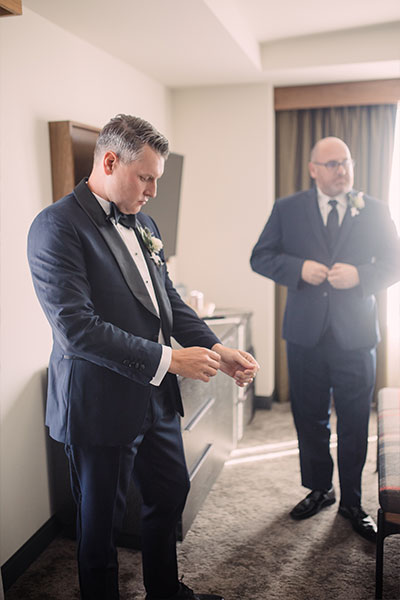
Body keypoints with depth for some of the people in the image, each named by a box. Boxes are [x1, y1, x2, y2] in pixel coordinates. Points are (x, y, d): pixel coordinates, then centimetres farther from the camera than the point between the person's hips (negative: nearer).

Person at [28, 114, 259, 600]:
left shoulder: (141, 223, 9)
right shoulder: (57, 226, -17)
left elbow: (168, 299, 12)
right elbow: (76, 327, -25)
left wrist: (218, 350, -2)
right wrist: (168, 359, -23)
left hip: (156, 397, 9)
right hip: (99, 407, -8)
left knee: (170, 494, 23)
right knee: (101, 522, 12)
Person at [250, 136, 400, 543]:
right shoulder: (287, 209, 5)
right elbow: (260, 257, 3)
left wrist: (359, 275, -15)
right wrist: (299, 268, -14)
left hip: (355, 335, 0)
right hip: (306, 333, 1)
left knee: (355, 423, 7)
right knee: (310, 418, 13)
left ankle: (351, 501, 26)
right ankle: (319, 489, 33)